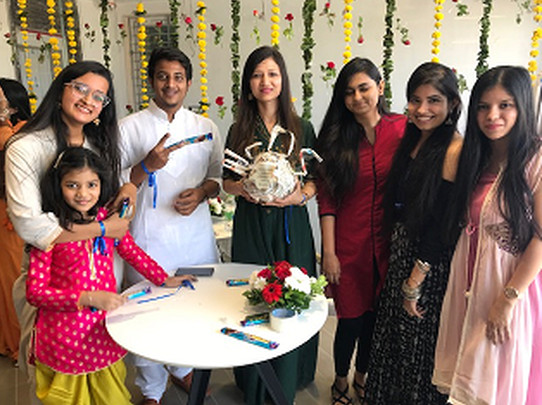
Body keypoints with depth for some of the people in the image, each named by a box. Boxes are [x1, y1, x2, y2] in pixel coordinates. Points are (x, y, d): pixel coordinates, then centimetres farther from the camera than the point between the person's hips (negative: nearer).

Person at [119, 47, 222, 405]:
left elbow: (219, 175, 13)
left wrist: (202, 192, -7)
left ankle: (182, 368, 41)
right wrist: (147, 166, -18)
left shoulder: (206, 127, 9)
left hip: (196, 233, 3)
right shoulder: (130, 127, 0)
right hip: (149, 237, -2)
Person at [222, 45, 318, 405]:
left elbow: (316, 180, 4)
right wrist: (240, 188, -12)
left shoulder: (302, 128, 3)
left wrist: (300, 195, -16)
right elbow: (227, 180, 10)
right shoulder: (239, 130, 6)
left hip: (291, 228, 0)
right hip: (250, 227, 1)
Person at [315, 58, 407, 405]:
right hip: (349, 244, -1)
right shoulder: (336, 137, -2)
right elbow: (327, 198, -5)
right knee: (352, 317, 9)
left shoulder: (402, 128, -3)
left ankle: (362, 375, 43)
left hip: (388, 242, 1)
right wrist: (328, 251, -9)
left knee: (374, 313, 16)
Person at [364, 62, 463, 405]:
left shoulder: (454, 150, -20)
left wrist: (414, 283, -15)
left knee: (421, 349, 12)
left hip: (432, 266, -8)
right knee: (394, 340, 22)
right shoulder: (412, 141, 6)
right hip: (401, 255, 8)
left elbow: (440, 225, -20)